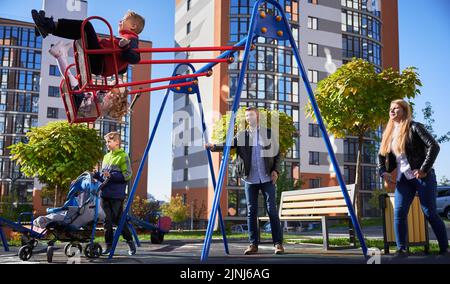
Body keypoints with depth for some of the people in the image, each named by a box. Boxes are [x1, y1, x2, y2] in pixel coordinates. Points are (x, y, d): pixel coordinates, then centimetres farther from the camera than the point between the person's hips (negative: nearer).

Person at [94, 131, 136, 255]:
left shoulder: (123, 156, -5)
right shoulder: (106, 157, 16)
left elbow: (127, 175, -13)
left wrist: (111, 175, -19)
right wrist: (96, 175, 6)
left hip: (117, 195, -6)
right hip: (105, 194, 6)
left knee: (119, 220, 1)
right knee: (107, 220, 6)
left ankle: (130, 242, 17)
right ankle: (109, 245, 13)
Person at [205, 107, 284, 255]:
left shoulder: (269, 133, 6)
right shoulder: (241, 135, 8)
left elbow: (277, 154, 8)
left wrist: (275, 170, -5)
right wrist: (214, 147, -22)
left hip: (267, 178, -1)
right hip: (250, 179, 2)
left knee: (272, 210, -2)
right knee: (251, 212, 4)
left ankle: (278, 243, 4)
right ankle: (253, 244, 11)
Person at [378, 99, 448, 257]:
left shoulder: (414, 127, -5)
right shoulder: (389, 133, 14)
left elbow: (434, 146, -14)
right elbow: (382, 155, 21)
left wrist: (424, 169, -19)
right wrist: (383, 172, 3)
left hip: (422, 176, -6)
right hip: (403, 179, 6)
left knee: (430, 213, -1)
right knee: (399, 213, -7)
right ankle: (401, 249, -4)